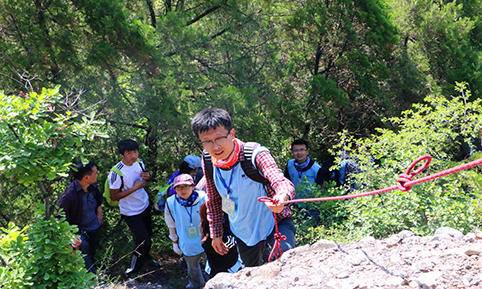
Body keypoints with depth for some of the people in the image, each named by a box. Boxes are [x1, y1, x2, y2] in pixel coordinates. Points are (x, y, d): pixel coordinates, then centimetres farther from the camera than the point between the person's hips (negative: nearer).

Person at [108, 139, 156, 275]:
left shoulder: (139, 163, -9)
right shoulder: (116, 173, -27)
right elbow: (114, 196, -21)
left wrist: (147, 177, -15)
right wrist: (134, 188, -27)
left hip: (145, 205, 6)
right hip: (131, 212, -6)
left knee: (148, 234, 21)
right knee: (142, 239, 0)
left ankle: (145, 256, 47)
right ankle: (136, 263, 27)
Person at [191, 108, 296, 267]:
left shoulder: (255, 154, -27)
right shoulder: (207, 161, -12)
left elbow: (281, 182, -42)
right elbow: (213, 200, 3)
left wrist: (283, 196, -65)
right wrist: (215, 234, 6)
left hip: (274, 222, -5)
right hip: (243, 231, 5)